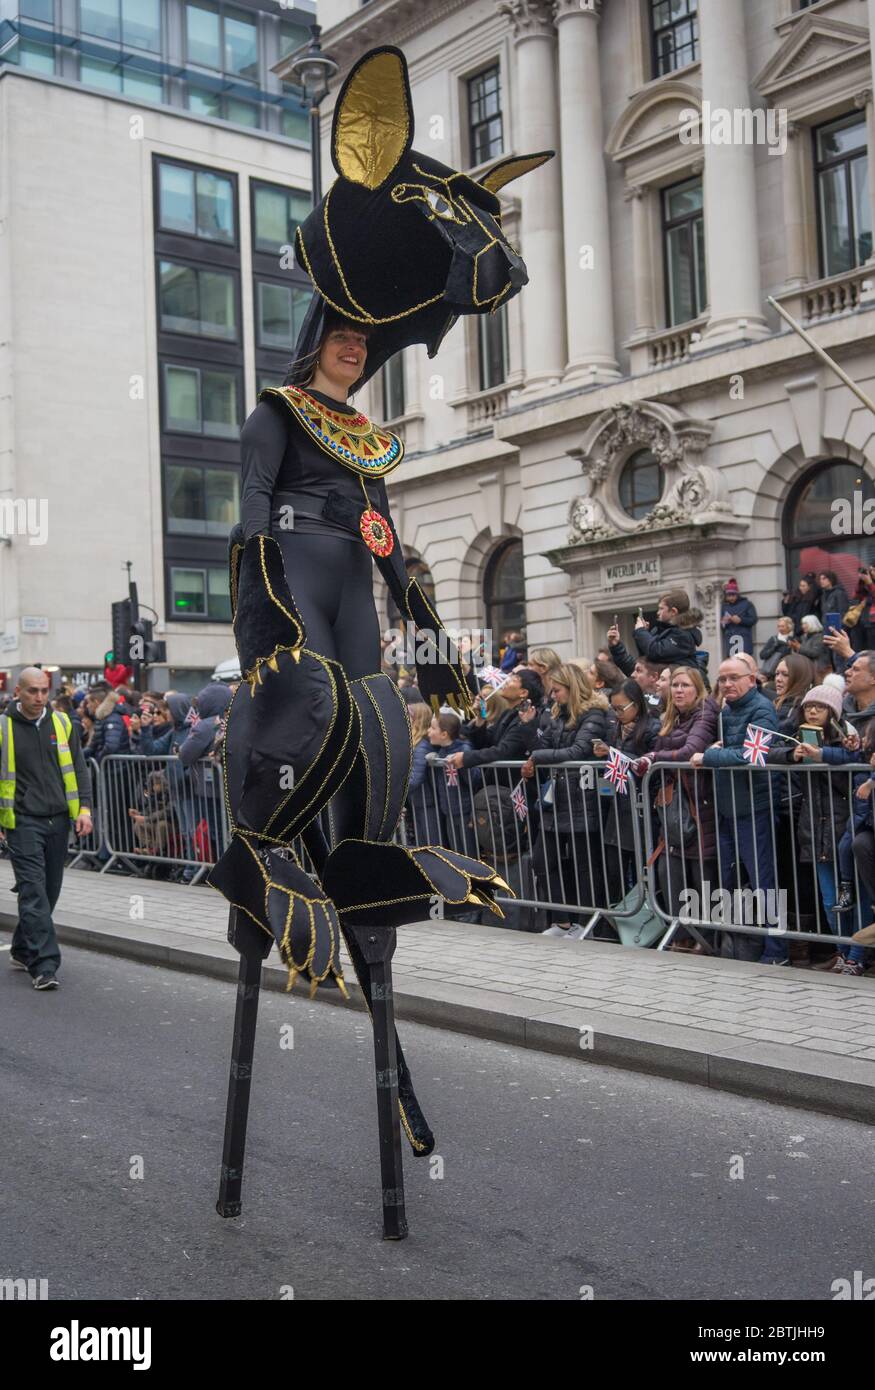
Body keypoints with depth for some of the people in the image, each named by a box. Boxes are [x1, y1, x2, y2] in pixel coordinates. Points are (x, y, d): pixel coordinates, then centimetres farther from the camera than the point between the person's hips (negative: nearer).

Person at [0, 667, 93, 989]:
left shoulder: (61, 723, 8)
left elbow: (79, 768, 11)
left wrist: (84, 807, 0)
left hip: (58, 820, 4)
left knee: (49, 891, 10)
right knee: (33, 892, -10)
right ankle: (44, 964, -12)